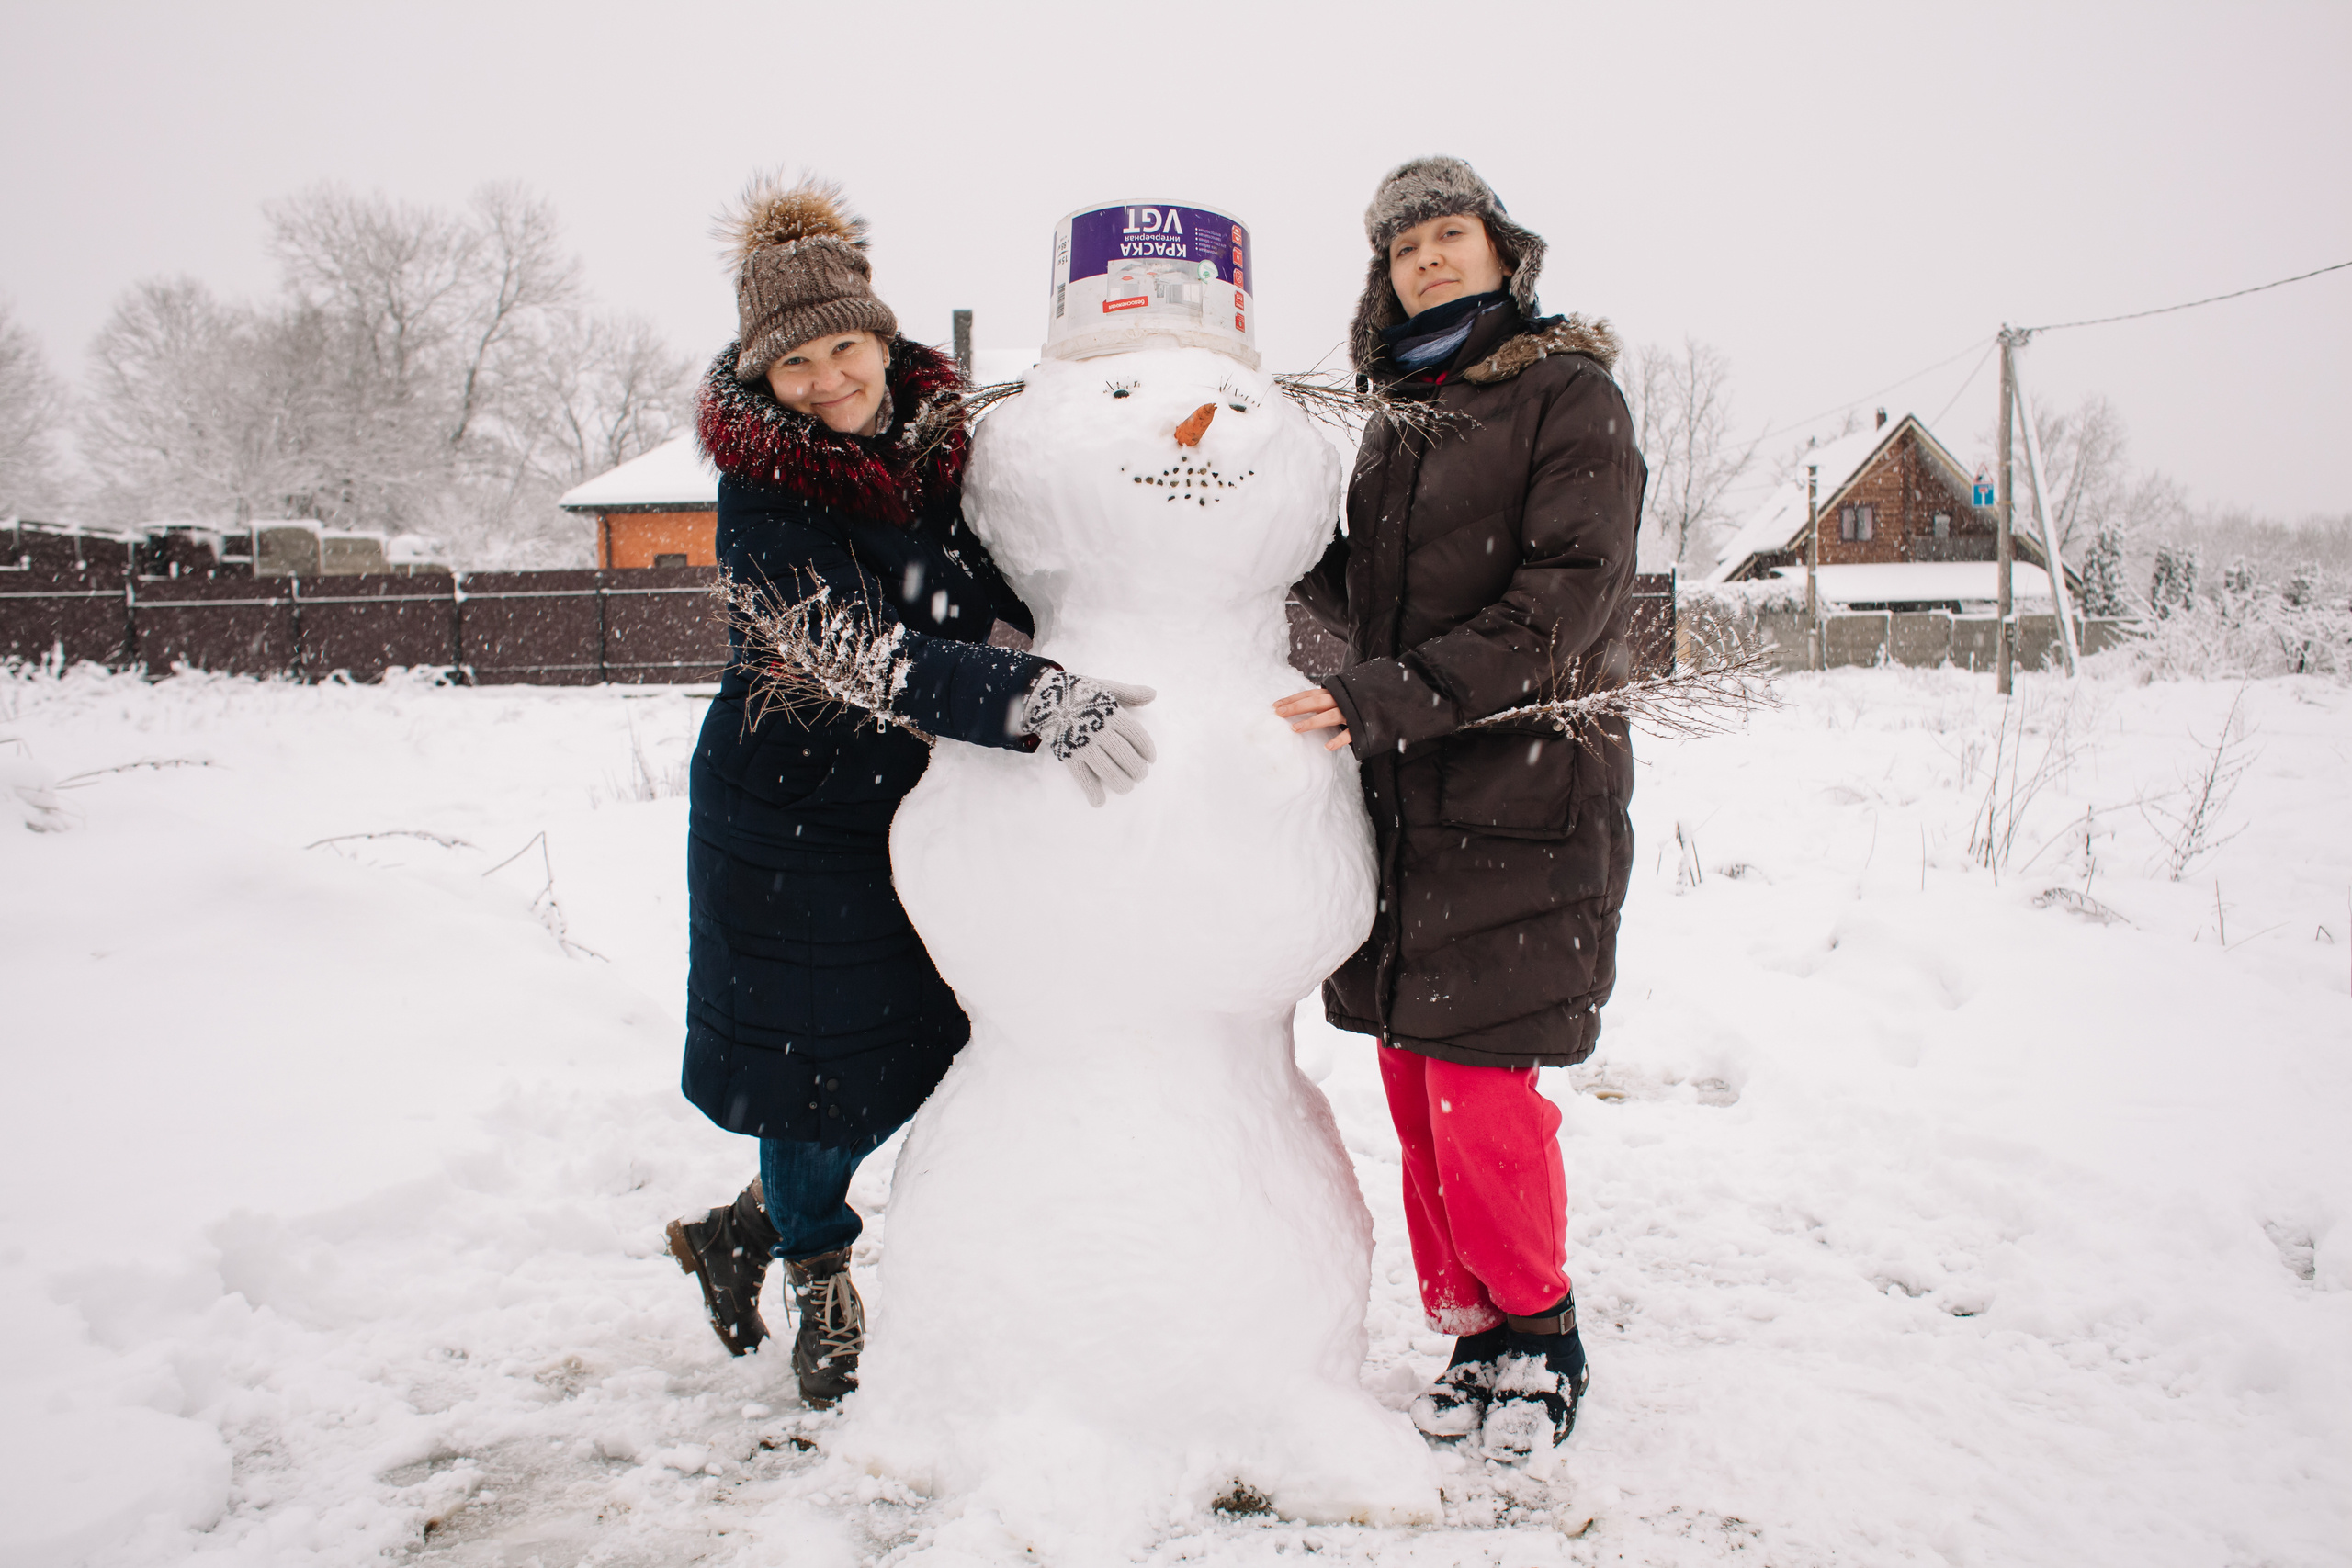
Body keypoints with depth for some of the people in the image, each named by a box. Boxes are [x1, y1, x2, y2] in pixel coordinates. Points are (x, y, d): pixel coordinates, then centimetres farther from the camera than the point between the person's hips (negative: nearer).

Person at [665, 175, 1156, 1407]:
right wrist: (1032, 701, -44)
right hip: (787, 805, -6)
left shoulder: (942, 438, -1)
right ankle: (821, 1281, 32)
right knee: (816, 1050, 3)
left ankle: (743, 1228, 39)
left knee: (907, 1050, 13)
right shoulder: (763, 484, -19)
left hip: (912, 795, 6)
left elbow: (1013, 587, 8)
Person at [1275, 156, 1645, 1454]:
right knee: (1413, 1073, 8)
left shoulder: (1571, 397, -3)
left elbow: (1563, 603, -15)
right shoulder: (1396, 419, 18)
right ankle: (1473, 1326, 24)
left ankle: (1538, 1331, 17)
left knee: (1479, 1081, -6)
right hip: (1403, 794, 6)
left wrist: (1394, 695, -23)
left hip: (1525, 787, -6)